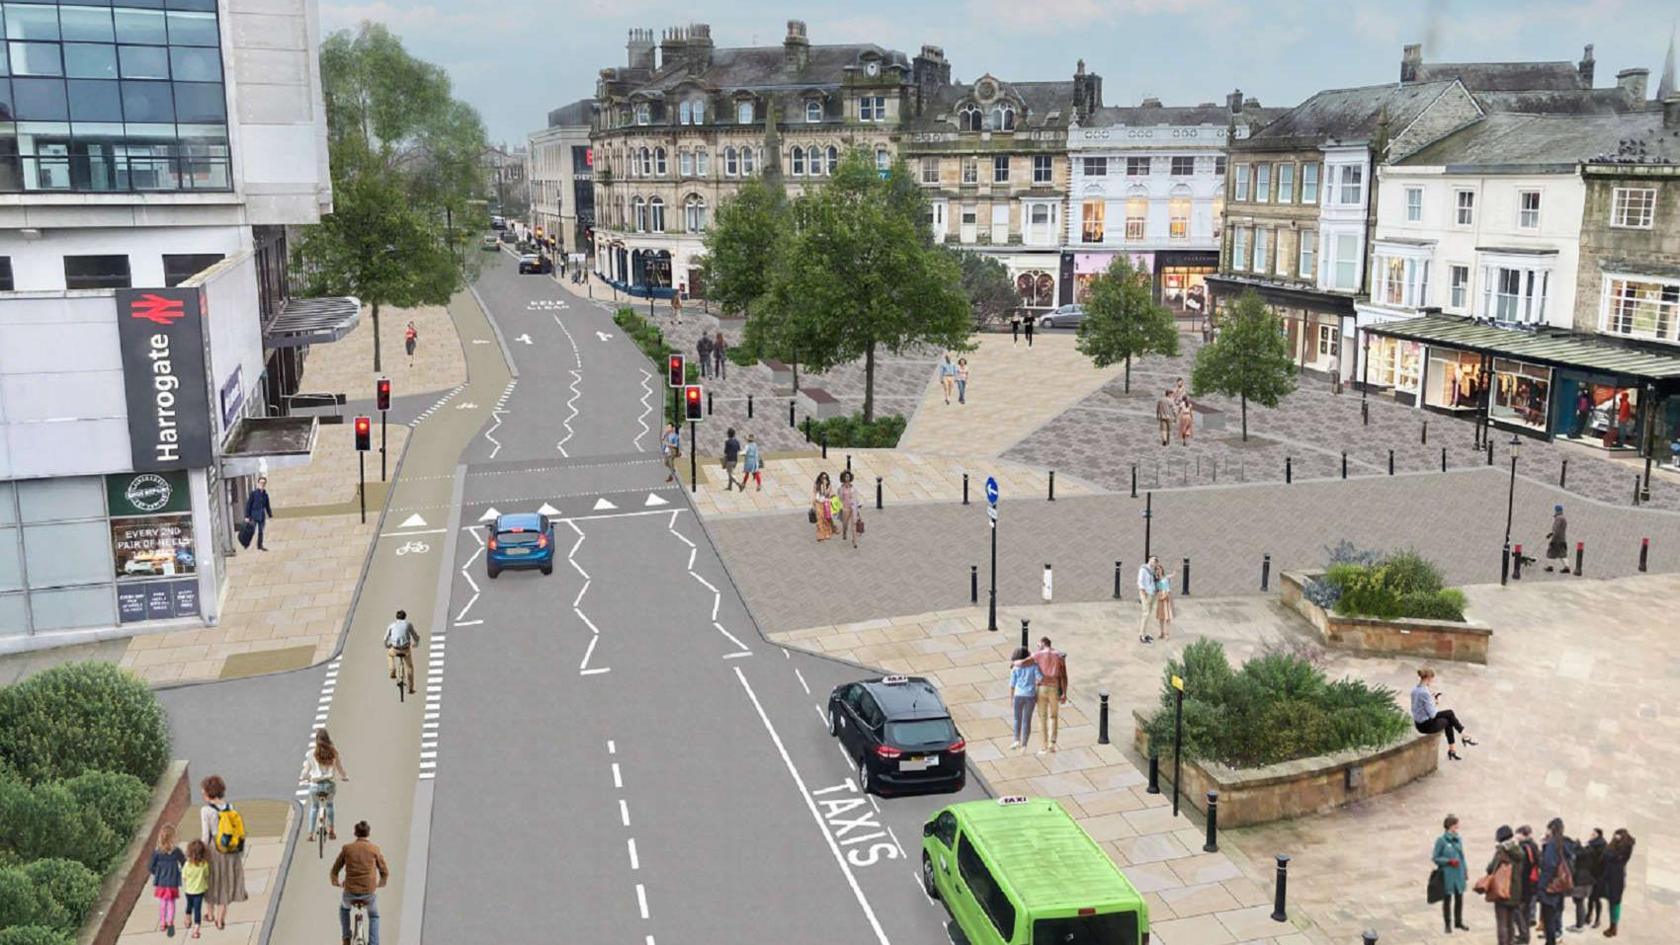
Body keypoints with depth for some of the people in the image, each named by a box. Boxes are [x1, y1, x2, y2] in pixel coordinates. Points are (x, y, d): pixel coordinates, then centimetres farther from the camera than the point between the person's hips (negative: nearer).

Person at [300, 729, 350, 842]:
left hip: (315, 785, -1)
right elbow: (340, 767, 7)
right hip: (330, 784, 1)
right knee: (330, 804, 28)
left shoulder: (310, 754, -8)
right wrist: (344, 777, 26)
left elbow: (306, 770, 1)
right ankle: (331, 830, 25)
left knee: (314, 807, 23)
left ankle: (311, 833, 17)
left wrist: (301, 779, 23)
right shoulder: (333, 753, -5)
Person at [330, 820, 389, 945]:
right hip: (370, 892, 0)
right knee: (374, 916, 28)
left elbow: (335, 871, 6)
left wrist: (335, 883, 28)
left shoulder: (347, 848, 2)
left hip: (350, 892, 1)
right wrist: (380, 884, 26)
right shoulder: (374, 848, 0)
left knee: (344, 908, 36)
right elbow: (385, 872, 5)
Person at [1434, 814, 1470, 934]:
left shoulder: (1458, 839, 5)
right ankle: (1447, 924, 17)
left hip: (1459, 874, 5)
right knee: (1447, 899, 4)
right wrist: (1449, 861, -19)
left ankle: (1458, 922, 30)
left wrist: (1465, 872, 12)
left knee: (1459, 898, 13)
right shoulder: (1441, 841, -11)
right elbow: (1436, 858, -7)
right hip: (1447, 875, -5)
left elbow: (1462, 856, 13)